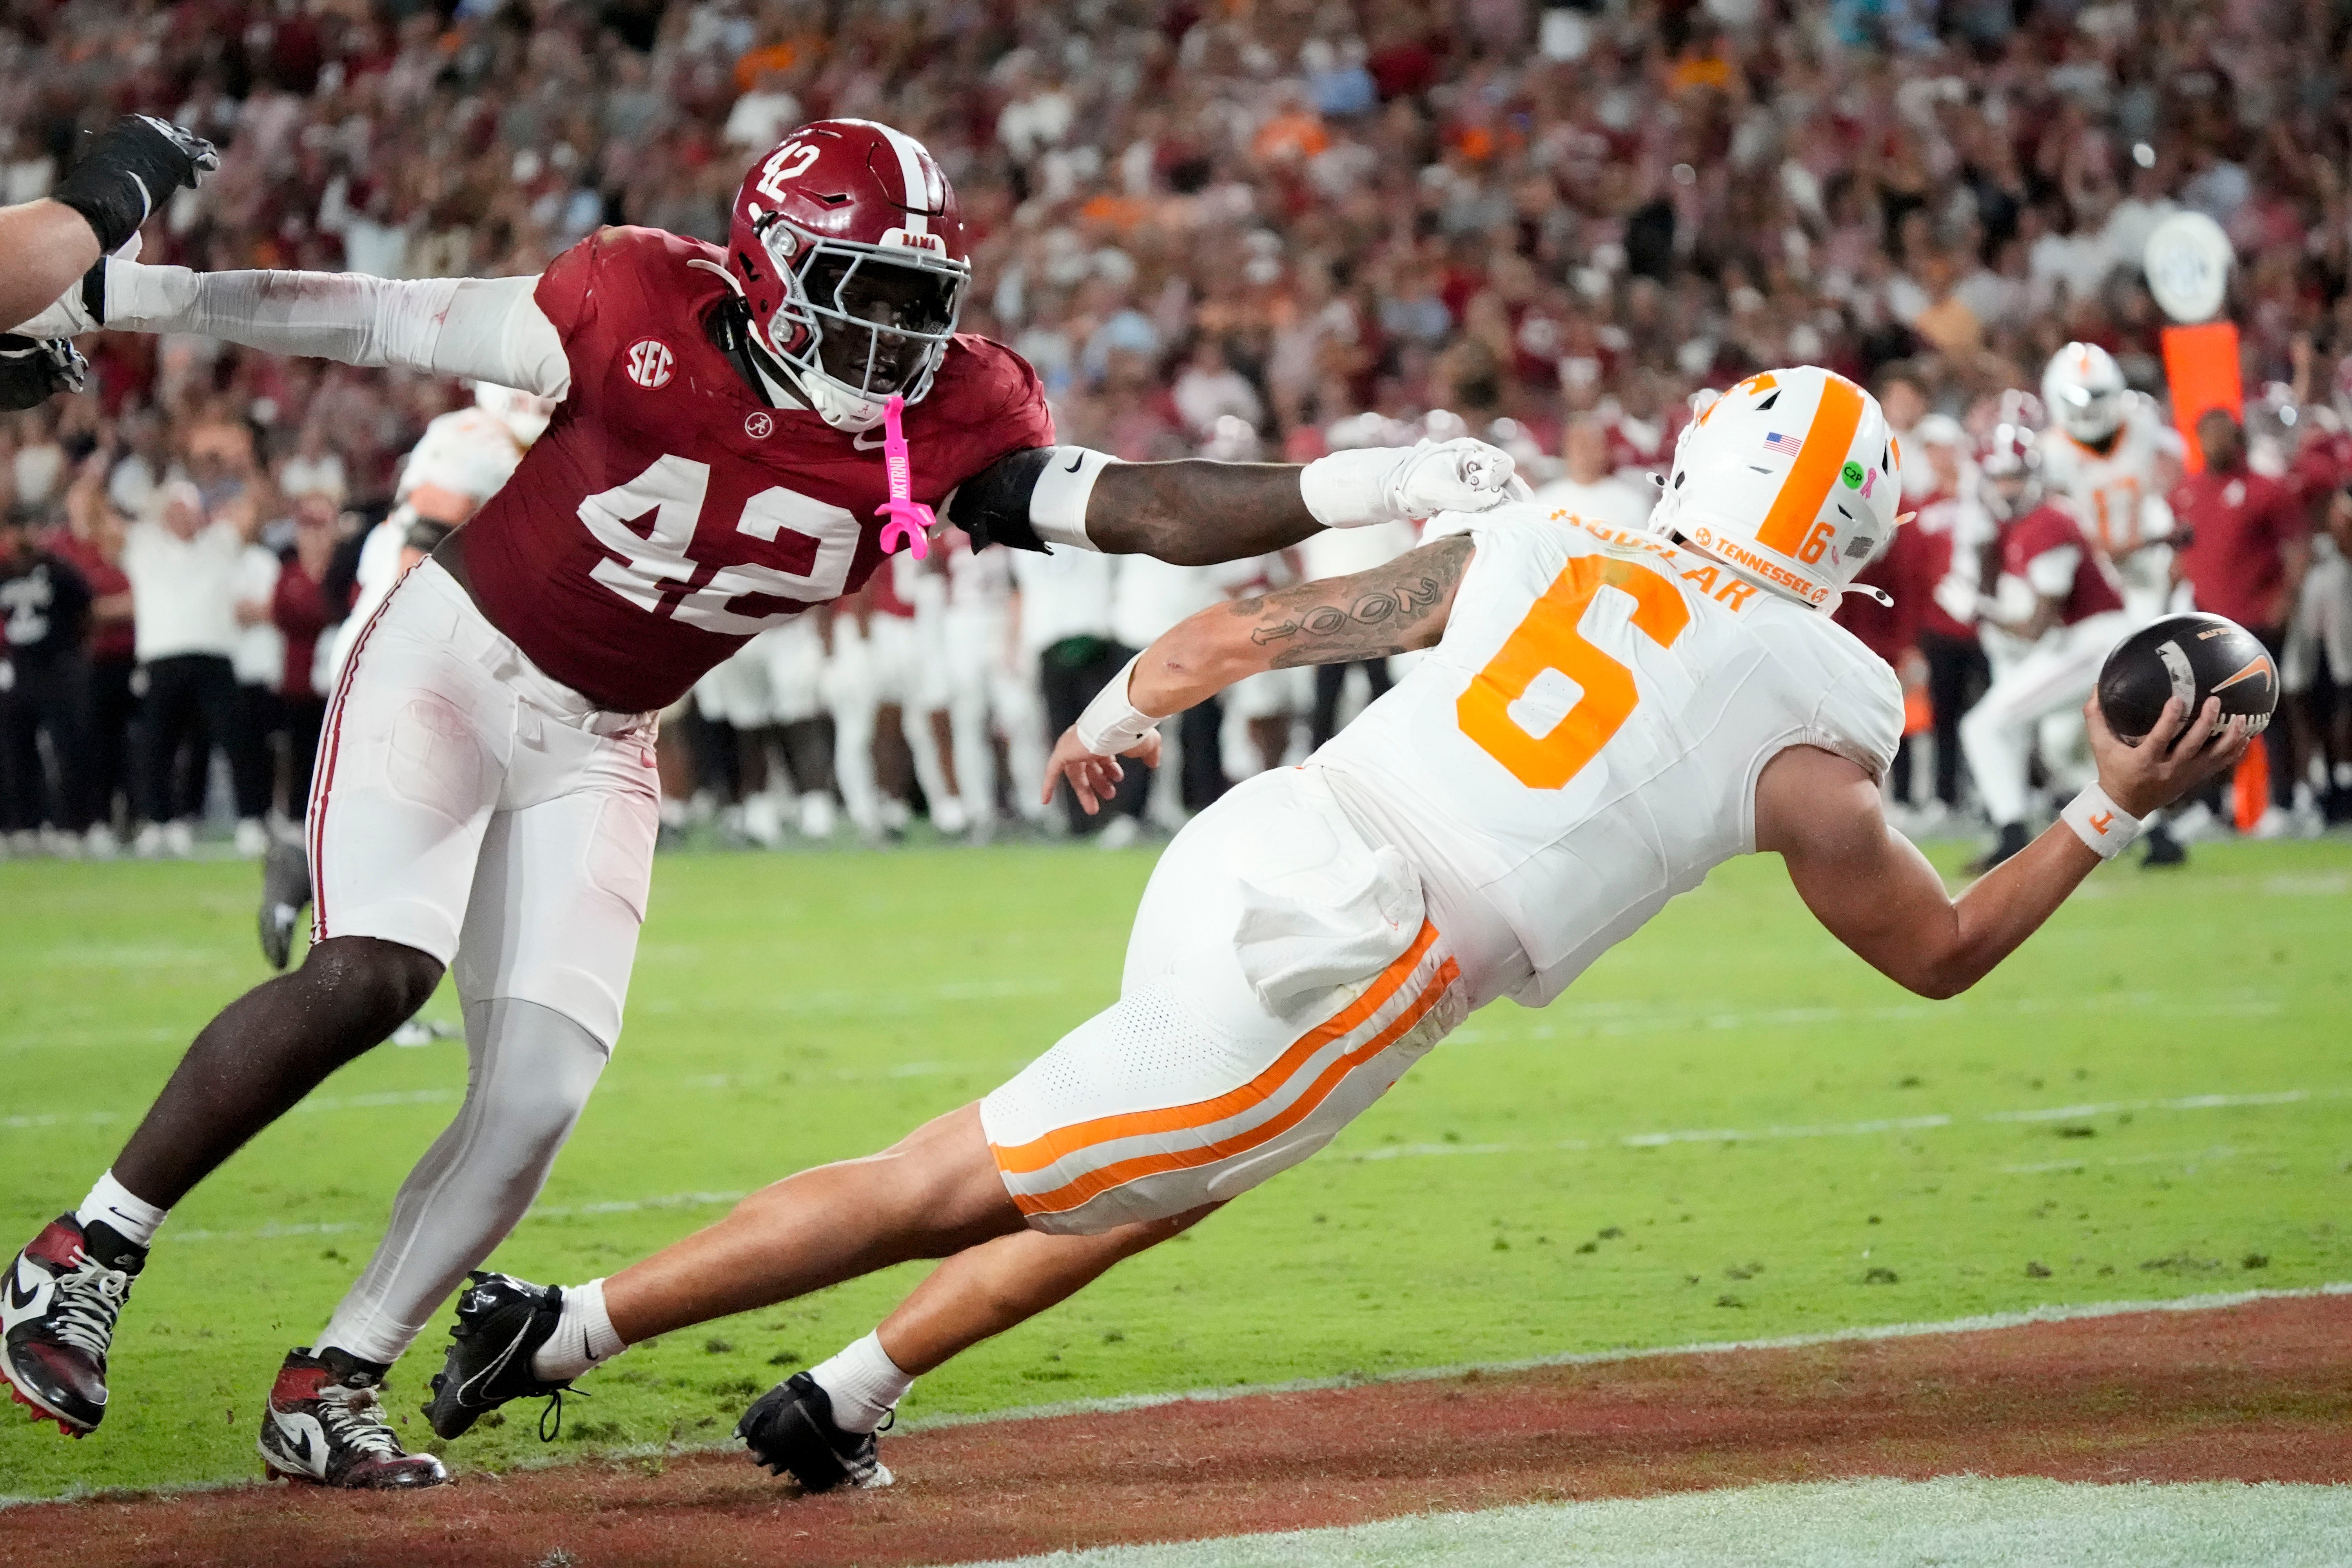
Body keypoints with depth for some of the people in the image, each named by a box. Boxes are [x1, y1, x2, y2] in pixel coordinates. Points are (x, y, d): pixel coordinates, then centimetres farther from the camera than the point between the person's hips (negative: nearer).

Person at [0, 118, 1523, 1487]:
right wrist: (122, 296, -10)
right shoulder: (644, 313, -22)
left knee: (540, 1096, -7)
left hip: (597, 748, 5)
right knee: (370, 978, -23)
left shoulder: (945, 419, -12)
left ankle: (333, 1384, 5)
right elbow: (390, 322, -14)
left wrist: (1376, 487, -33)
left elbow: (1146, 509, -20)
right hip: (450, 660, -5)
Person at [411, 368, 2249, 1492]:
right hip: (1317, 986, -6)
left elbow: (1251, 627, 18)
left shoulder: (1539, 549, 13)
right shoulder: (1803, 728, 0)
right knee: (946, 1192, 2)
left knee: (1167, 1185, 32)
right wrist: (2112, 813, 22)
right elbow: (1941, 954, 13)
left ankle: (838, 1407, 27)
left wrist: (1126, 709, 37)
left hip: (1240, 856, 6)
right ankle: (562, 1330, 4)